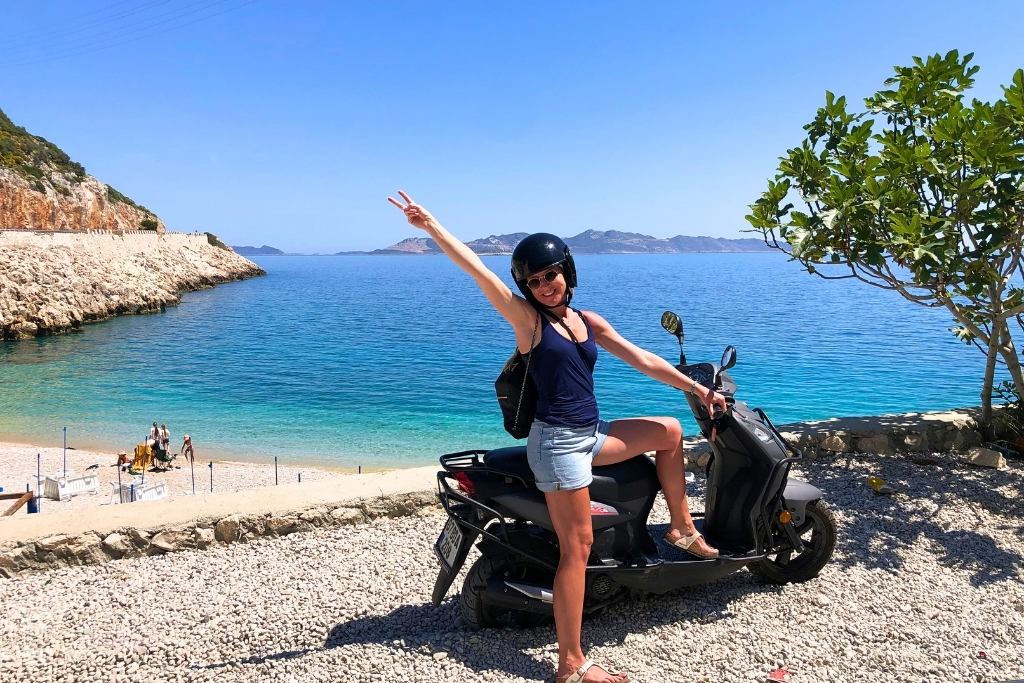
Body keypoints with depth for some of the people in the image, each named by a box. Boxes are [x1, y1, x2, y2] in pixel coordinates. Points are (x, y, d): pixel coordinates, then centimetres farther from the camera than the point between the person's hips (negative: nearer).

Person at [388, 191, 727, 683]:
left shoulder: (588, 321, 10)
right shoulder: (527, 318, -7)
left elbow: (642, 359, 12)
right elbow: (477, 270, -19)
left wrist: (697, 389, 11)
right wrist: (431, 226, -27)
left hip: (590, 434, 7)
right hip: (557, 441, -7)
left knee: (669, 431, 15)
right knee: (577, 548, -6)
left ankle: (681, 527, 26)